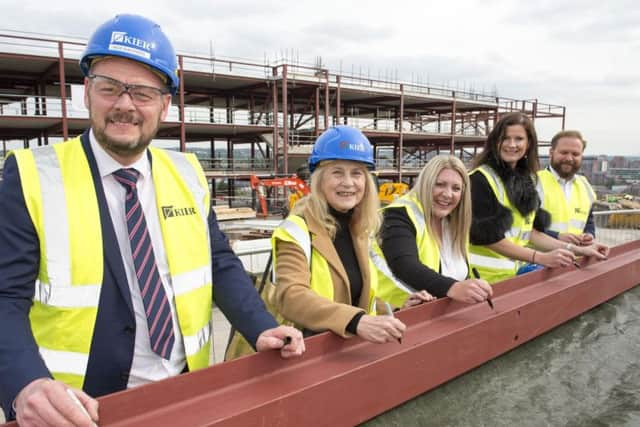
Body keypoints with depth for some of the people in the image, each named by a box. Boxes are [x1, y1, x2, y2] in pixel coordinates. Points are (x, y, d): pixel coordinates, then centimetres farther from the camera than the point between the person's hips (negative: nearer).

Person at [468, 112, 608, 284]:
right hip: (483, 275, -6)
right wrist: (541, 258, -21)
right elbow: (487, 235, -16)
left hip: (512, 273, 6)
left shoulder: (527, 180, 8)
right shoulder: (480, 179, -13)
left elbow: (530, 231, 9)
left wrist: (577, 250, 1)